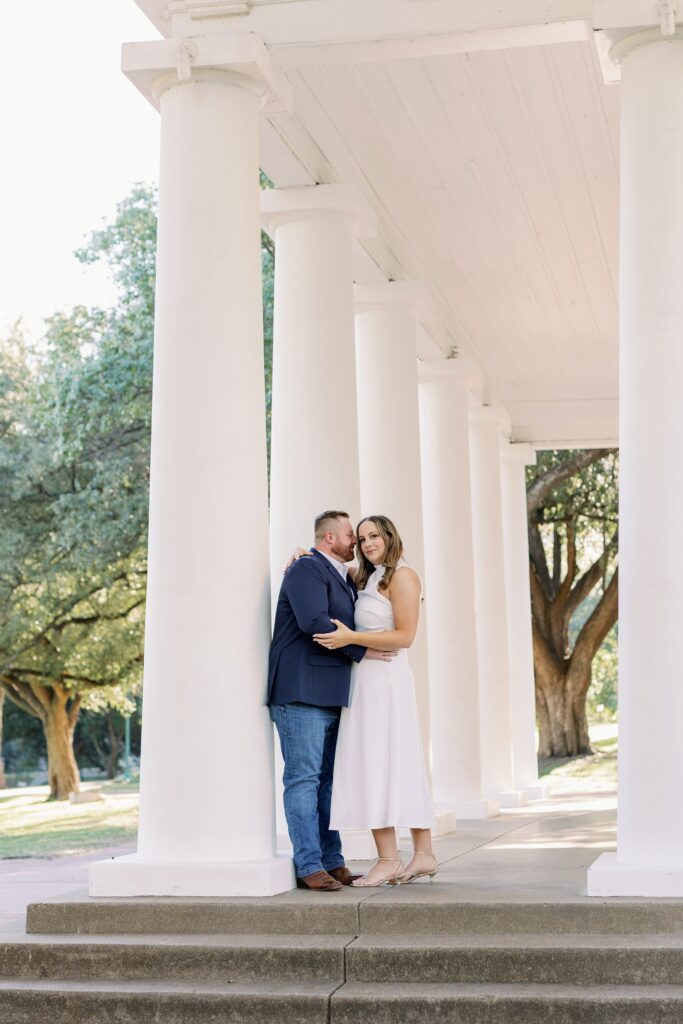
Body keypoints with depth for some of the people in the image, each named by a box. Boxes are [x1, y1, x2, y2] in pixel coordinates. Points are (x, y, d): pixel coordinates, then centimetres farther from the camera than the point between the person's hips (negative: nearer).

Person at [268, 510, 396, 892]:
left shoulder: (344, 579, 21)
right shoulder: (307, 569, -8)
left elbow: (349, 625, 29)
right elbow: (315, 623, -20)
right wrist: (362, 650, -13)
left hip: (330, 695, 9)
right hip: (301, 692, -9)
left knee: (326, 780, 10)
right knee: (304, 778, -6)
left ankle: (332, 861, 14)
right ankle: (309, 867, -5)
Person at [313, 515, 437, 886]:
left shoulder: (401, 576, -7)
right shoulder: (368, 578, 18)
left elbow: (404, 636, -15)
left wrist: (350, 638, -21)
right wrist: (307, 560, 11)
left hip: (382, 679, -8)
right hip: (367, 679, 8)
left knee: (375, 764, -10)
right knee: (399, 766, 7)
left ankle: (388, 860, -9)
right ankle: (423, 855, 10)